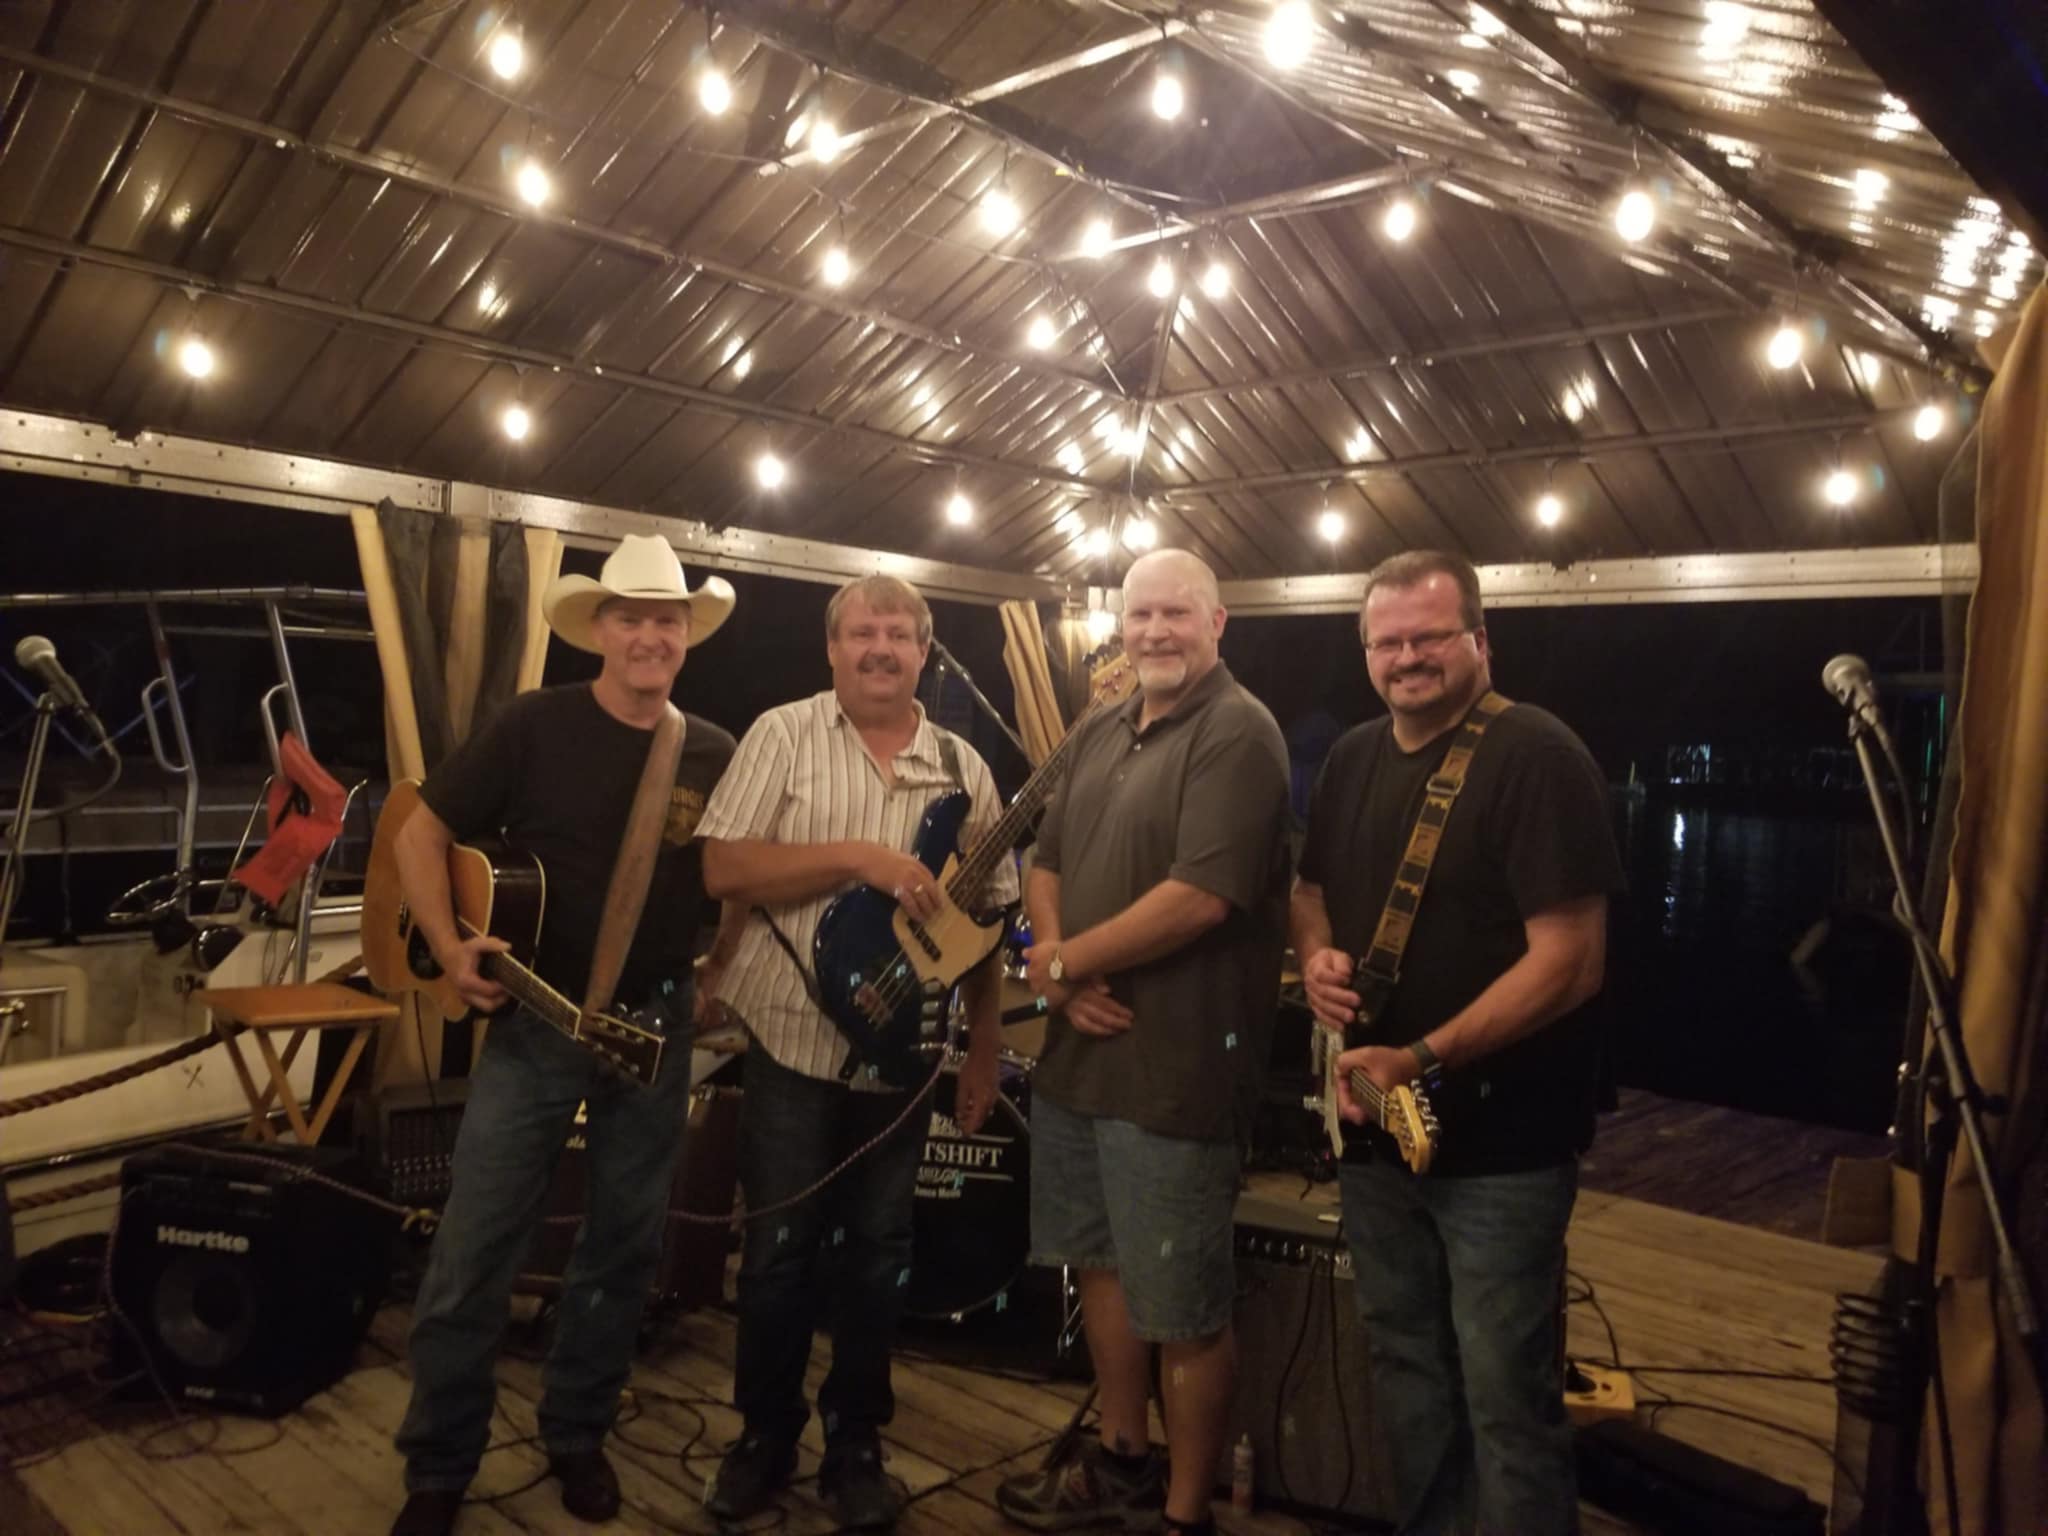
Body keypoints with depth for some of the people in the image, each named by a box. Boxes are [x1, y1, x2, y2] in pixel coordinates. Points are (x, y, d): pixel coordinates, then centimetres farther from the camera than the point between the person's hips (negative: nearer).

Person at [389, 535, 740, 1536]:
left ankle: (577, 1436, 34)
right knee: (472, 1253, 1)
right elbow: (421, 832, -4)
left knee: (625, 1245, 13)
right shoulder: (535, 725, -8)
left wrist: (721, 967, 0)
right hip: (535, 1019, -2)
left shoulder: (715, 755, 1)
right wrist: (450, 946, -16)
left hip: (656, 1026, 3)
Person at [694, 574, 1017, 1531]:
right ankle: (764, 1434, 29)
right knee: (778, 1247, 8)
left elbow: (989, 920, 7)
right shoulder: (783, 735, -3)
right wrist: (858, 856, -22)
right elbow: (722, 868, -13)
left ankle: (855, 1442, 29)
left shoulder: (962, 766, 5)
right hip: (791, 1042, -2)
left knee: (877, 1252, 13)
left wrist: (986, 1047, 2)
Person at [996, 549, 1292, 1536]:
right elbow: (1046, 862, 15)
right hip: (1077, 1050, 9)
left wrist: (1064, 961, -14)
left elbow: (1201, 896, -25)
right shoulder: (1098, 734, 12)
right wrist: (1061, 970, -5)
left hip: (1175, 1069, -8)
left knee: (1183, 1308, 4)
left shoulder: (1238, 733, -14)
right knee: (1101, 1265, 21)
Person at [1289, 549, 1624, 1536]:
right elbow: (1312, 890, 20)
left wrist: (1424, 1062, -25)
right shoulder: (1353, 758, 7)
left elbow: (1570, 959, -21)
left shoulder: (1536, 757, -16)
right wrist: (1316, 956, -3)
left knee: (1507, 1400, 4)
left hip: (1499, 1146, -7)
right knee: (1404, 1369, 21)